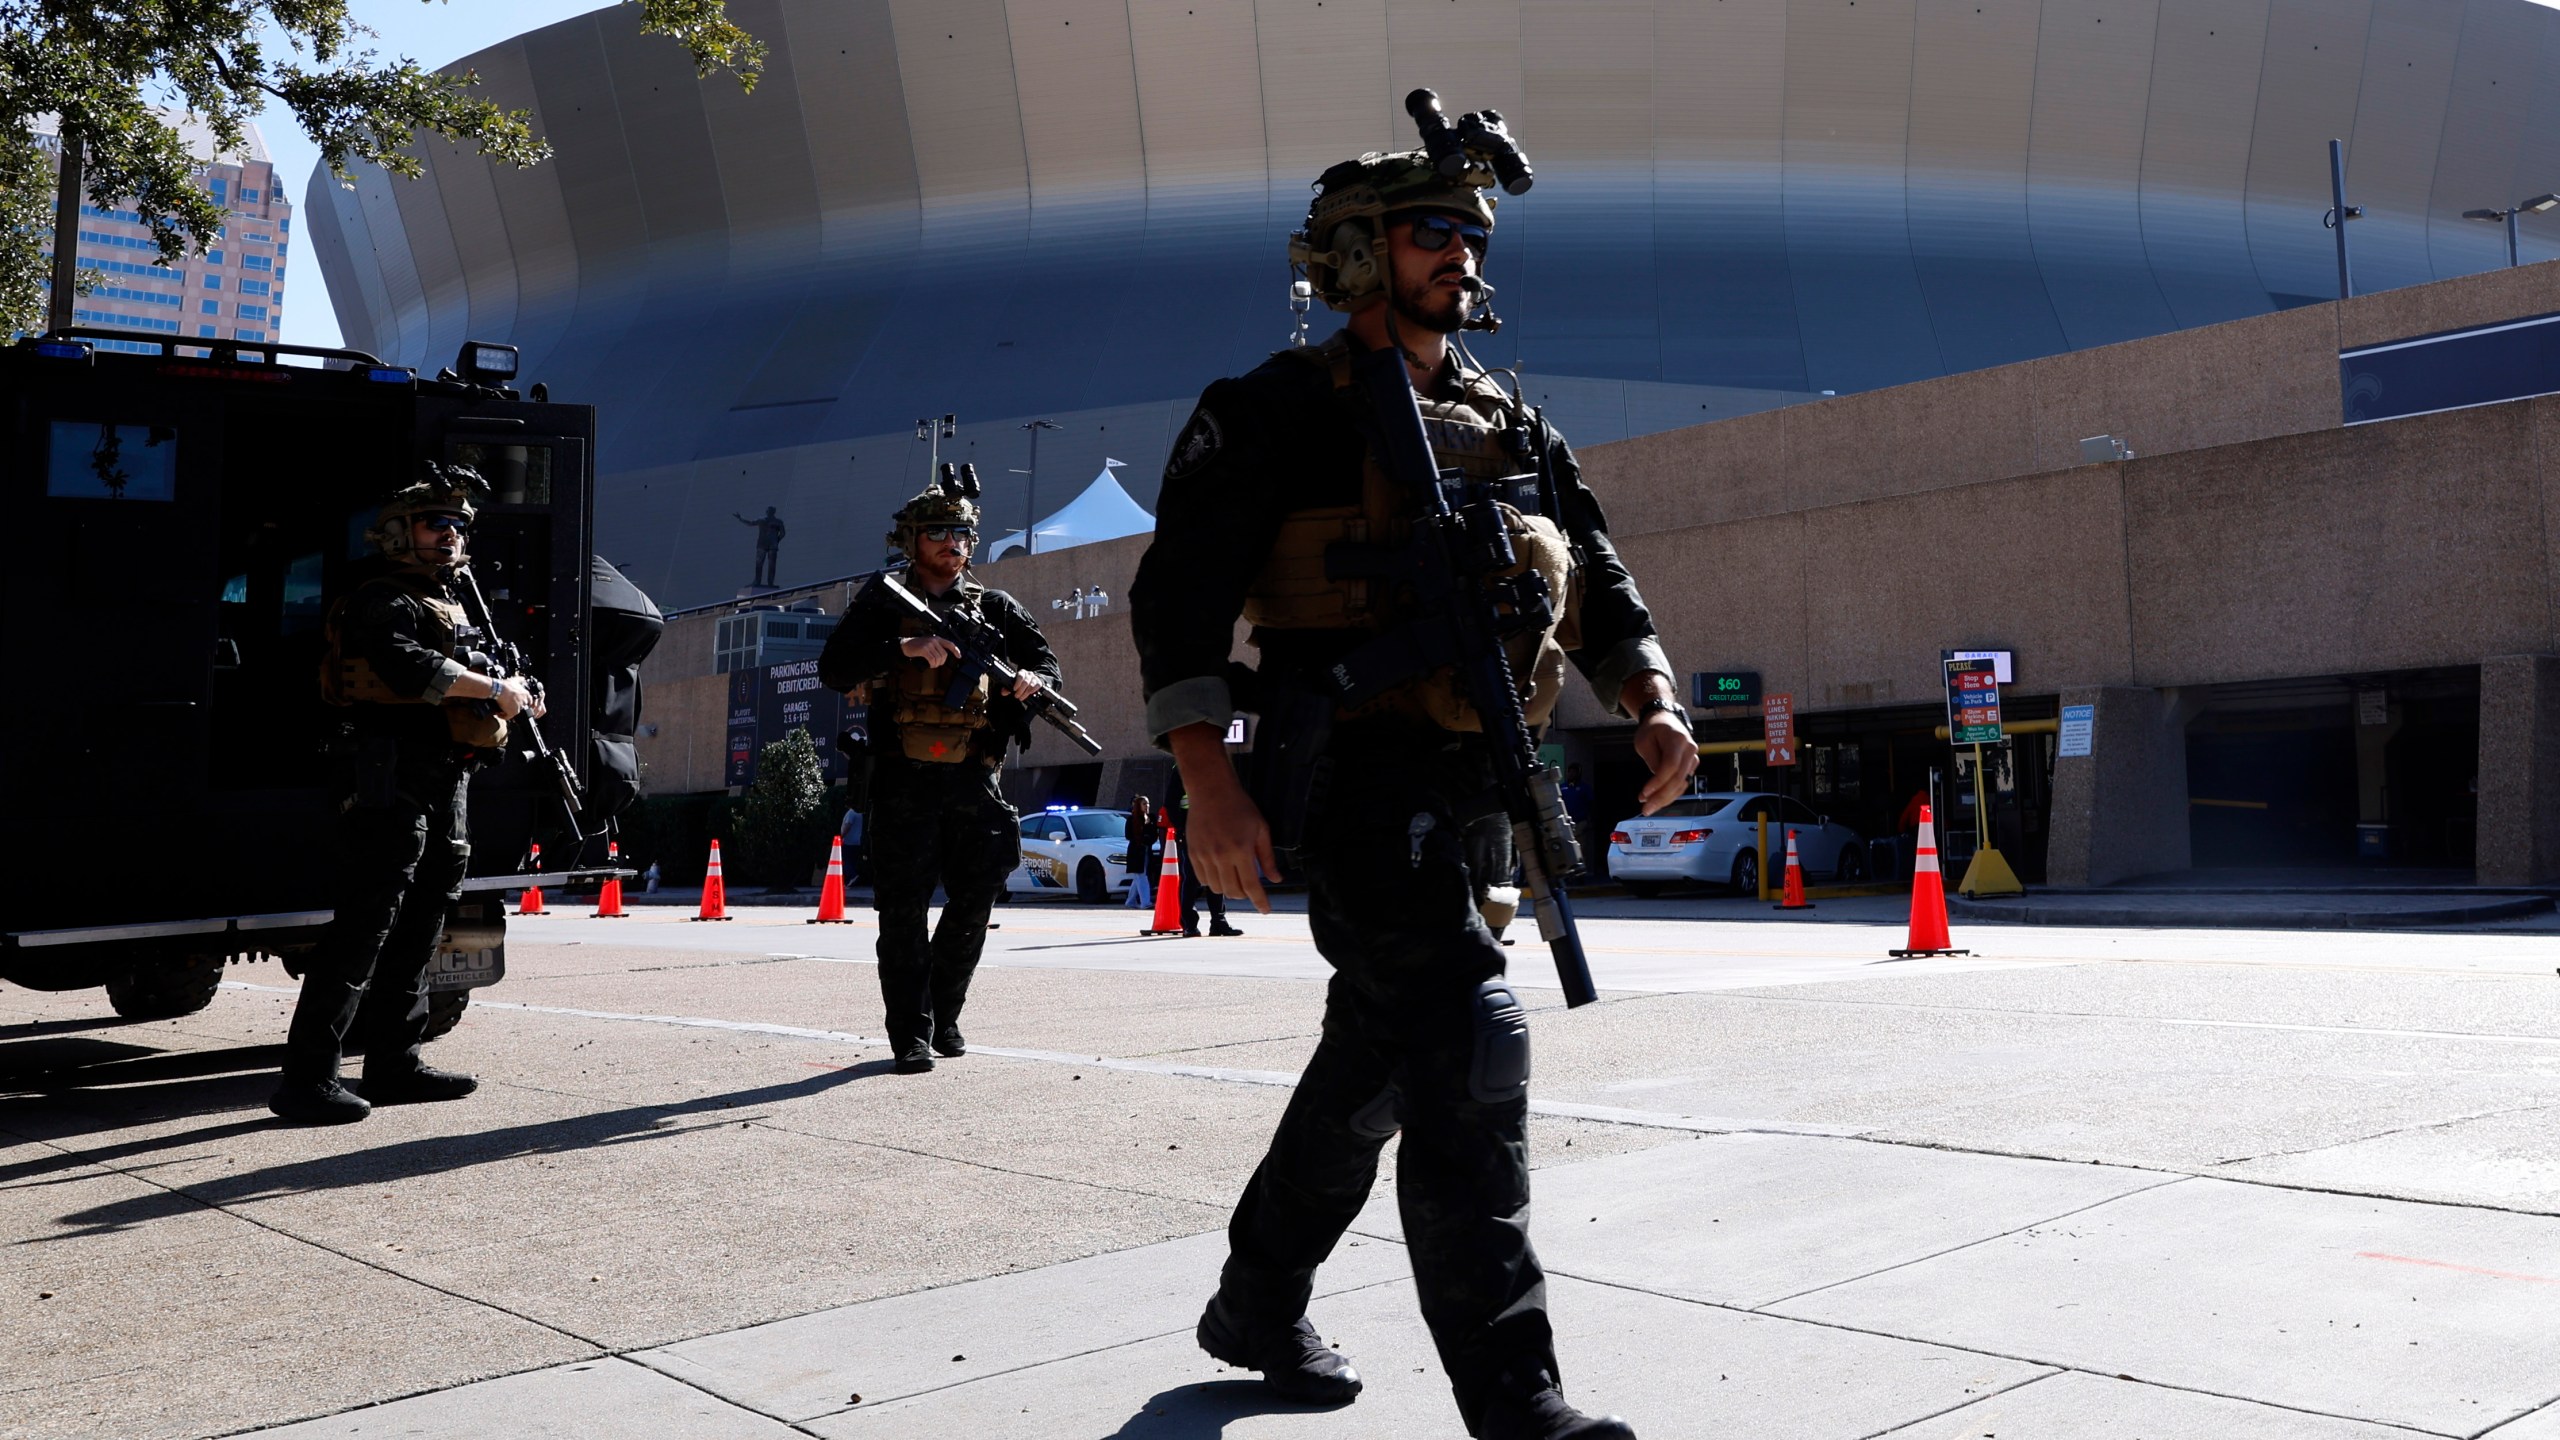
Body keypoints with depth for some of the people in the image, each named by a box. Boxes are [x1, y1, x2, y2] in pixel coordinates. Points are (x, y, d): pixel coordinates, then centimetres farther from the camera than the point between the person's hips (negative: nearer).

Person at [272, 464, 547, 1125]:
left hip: (442, 790, 10)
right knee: (362, 928, -12)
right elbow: (410, 669, -24)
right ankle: (307, 1079, -10)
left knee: (415, 932, 13)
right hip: (392, 780, -10)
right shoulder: (381, 597, -6)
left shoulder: (446, 603, 24)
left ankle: (394, 1064, 21)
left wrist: (514, 704, 5)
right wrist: (495, 689, -18)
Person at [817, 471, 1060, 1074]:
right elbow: (834, 669, -5)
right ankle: (912, 1035, 2)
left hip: (973, 778, 3)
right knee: (904, 910, -3)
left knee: (975, 900, 5)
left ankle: (944, 1016, 22)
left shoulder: (993, 607, 15)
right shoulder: (883, 605, 7)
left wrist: (1032, 679, -12)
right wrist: (905, 648, -19)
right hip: (904, 778, -3)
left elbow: (1047, 662, 12)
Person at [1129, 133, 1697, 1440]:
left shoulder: (1506, 425, 17)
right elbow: (1177, 594, -9)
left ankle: (1256, 1306, 35)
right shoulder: (1283, 410, -3)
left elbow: (1598, 577, 15)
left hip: (1465, 782, 8)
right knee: (1468, 1038, -18)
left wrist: (1651, 700, -4)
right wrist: (1209, 782, -20)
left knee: (1379, 1058, 16)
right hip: (1348, 778, -8)